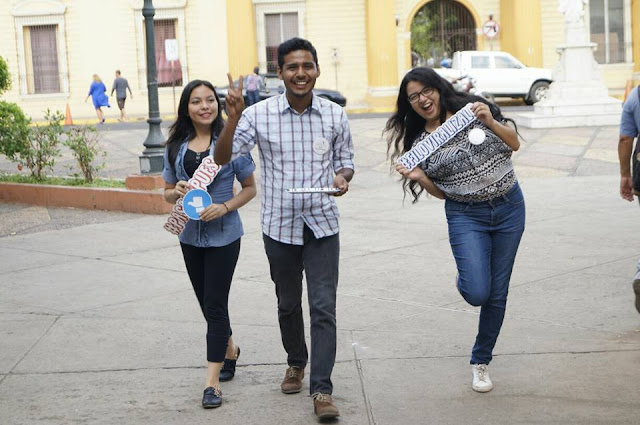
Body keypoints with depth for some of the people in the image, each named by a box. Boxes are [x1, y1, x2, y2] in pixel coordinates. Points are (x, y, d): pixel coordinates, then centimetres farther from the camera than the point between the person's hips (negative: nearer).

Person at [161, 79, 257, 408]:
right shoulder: (176, 146, 3)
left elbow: (250, 188, -2)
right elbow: (167, 192, 11)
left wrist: (224, 207, -18)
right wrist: (177, 192, -13)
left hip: (223, 234, -5)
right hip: (190, 235, 5)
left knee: (215, 304, -6)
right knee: (207, 303, 16)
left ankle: (212, 381, -2)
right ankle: (230, 350, 41)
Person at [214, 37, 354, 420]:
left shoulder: (335, 115, -2)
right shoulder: (259, 114, -7)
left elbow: (346, 160, 9)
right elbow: (223, 157, -11)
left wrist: (342, 178, -14)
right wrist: (233, 117, -26)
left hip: (322, 225, -1)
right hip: (280, 226, 1)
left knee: (324, 307, -6)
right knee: (288, 304, 17)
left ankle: (322, 389, -2)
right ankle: (296, 363, 41)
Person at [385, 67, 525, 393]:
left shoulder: (473, 109, -2)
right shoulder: (420, 143, 0)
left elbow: (514, 144, 2)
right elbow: (440, 192, 6)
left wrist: (490, 122, -15)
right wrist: (420, 178, -14)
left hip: (509, 207, 0)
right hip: (466, 216, 0)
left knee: (497, 294, 5)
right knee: (477, 293, -17)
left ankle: (481, 361, 22)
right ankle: (465, 278, 21)